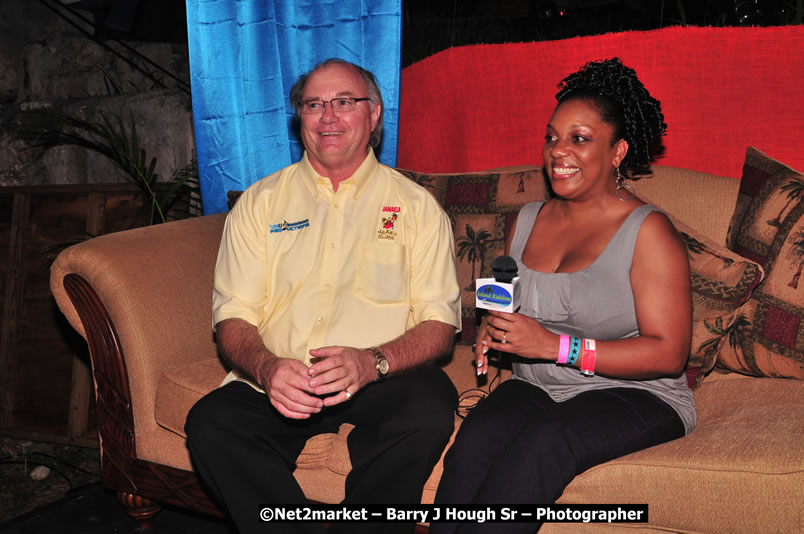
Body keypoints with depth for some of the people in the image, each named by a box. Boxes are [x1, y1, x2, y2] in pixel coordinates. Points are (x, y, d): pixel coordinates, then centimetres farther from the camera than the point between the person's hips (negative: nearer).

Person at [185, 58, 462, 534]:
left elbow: (440, 322, 2)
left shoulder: (416, 205, 9)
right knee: (210, 423, -28)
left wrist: (373, 362, -19)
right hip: (278, 383, 2)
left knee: (431, 408, -33)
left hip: (381, 383, -1)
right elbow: (233, 316, 8)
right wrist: (266, 367, -16)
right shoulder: (260, 202, 14)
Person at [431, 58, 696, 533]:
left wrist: (556, 346, -20)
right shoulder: (527, 220, 13)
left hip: (635, 395, -4)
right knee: (475, 438, -29)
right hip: (536, 387, 4)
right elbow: (505, 307, 25)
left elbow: (669, 354, -12)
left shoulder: (648, 231, -7)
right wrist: (495, 333, -1)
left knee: (543, 444, -36)